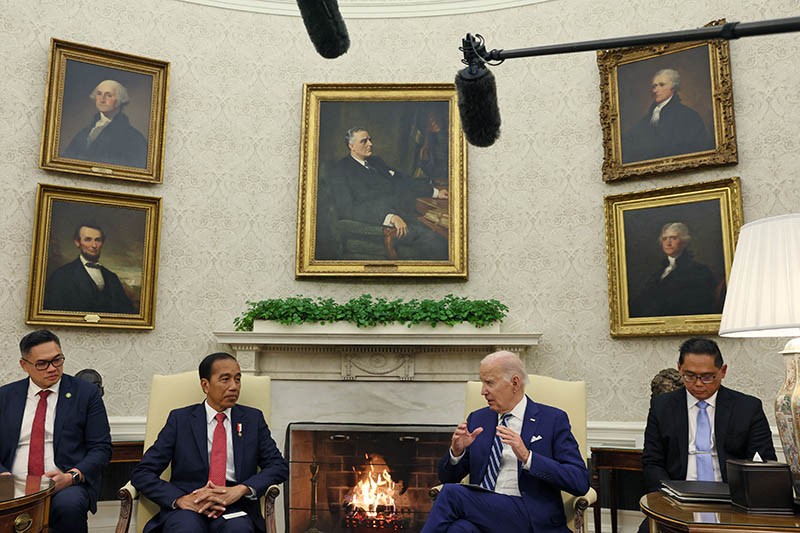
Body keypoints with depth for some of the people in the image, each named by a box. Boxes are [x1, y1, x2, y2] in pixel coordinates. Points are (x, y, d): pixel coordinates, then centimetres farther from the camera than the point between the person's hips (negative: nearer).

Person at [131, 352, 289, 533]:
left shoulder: (253, 419, 13)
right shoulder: (180, 419, 9)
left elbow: (279, 466, 5)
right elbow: (141, 474, 4)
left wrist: (241, 490, -13)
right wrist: (180, 499, -15)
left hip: (234, 509, 2)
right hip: (187, 509, -1)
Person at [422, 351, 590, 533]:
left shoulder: (553, 420, 2)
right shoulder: (477, 419, 15)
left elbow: (581, 482, -8)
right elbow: (447, 477, 18)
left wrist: (527, 457, -20)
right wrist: (457, 452, -5)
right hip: (483, 511, 3)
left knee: (451, 493, -26)